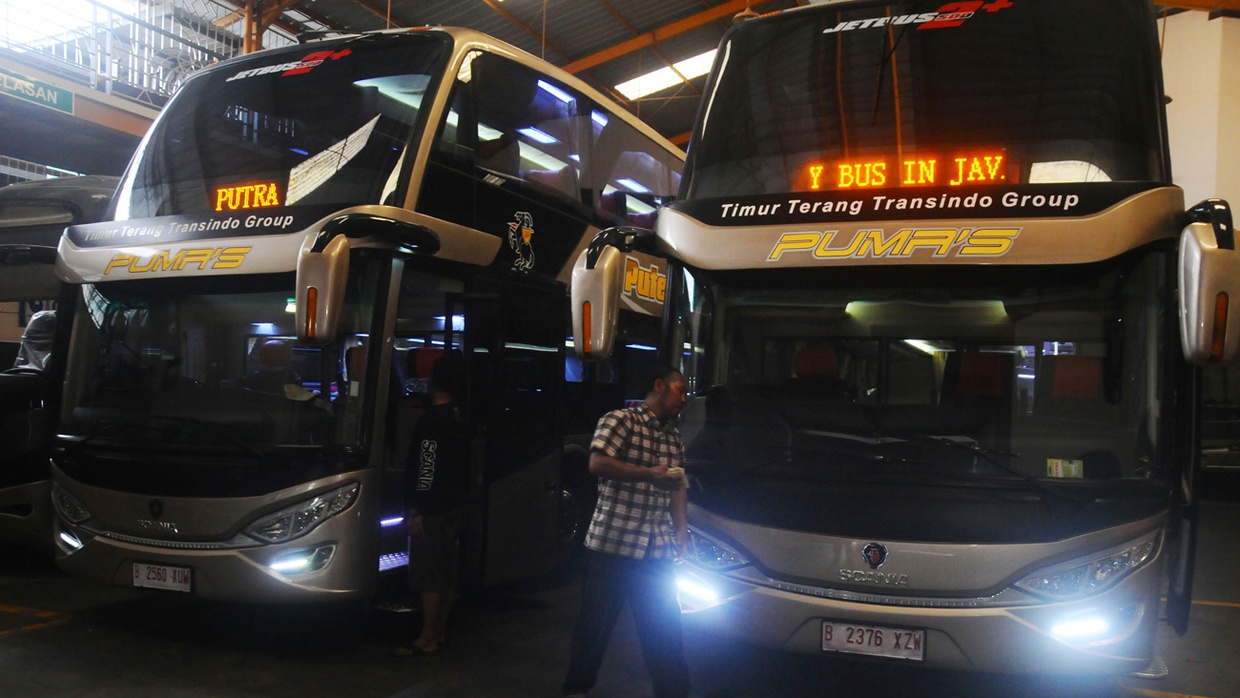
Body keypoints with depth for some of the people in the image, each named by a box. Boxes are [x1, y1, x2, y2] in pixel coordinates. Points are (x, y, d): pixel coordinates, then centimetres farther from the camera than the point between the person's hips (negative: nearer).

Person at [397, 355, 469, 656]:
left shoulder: (432, 420, -16)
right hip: (455, 507, 9)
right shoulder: (459, 418, 10)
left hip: (432, 510, -9)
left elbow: (426, 468, -19)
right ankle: (440, 630, 22)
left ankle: (427, 639, 2)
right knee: (448, 571, 12)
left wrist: (415, 510, -16)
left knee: (428, 575, -3)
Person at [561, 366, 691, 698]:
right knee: (595, 621, 8)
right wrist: (650, 474, -22)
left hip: (657, 552, 6)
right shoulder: (620, 420, -7)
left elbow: (676, 490, 17)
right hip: (612, 543, -6)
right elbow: (598, 463, -18)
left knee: (666, 627, 7)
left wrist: (682, 538, 7)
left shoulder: (674, 437, 15)